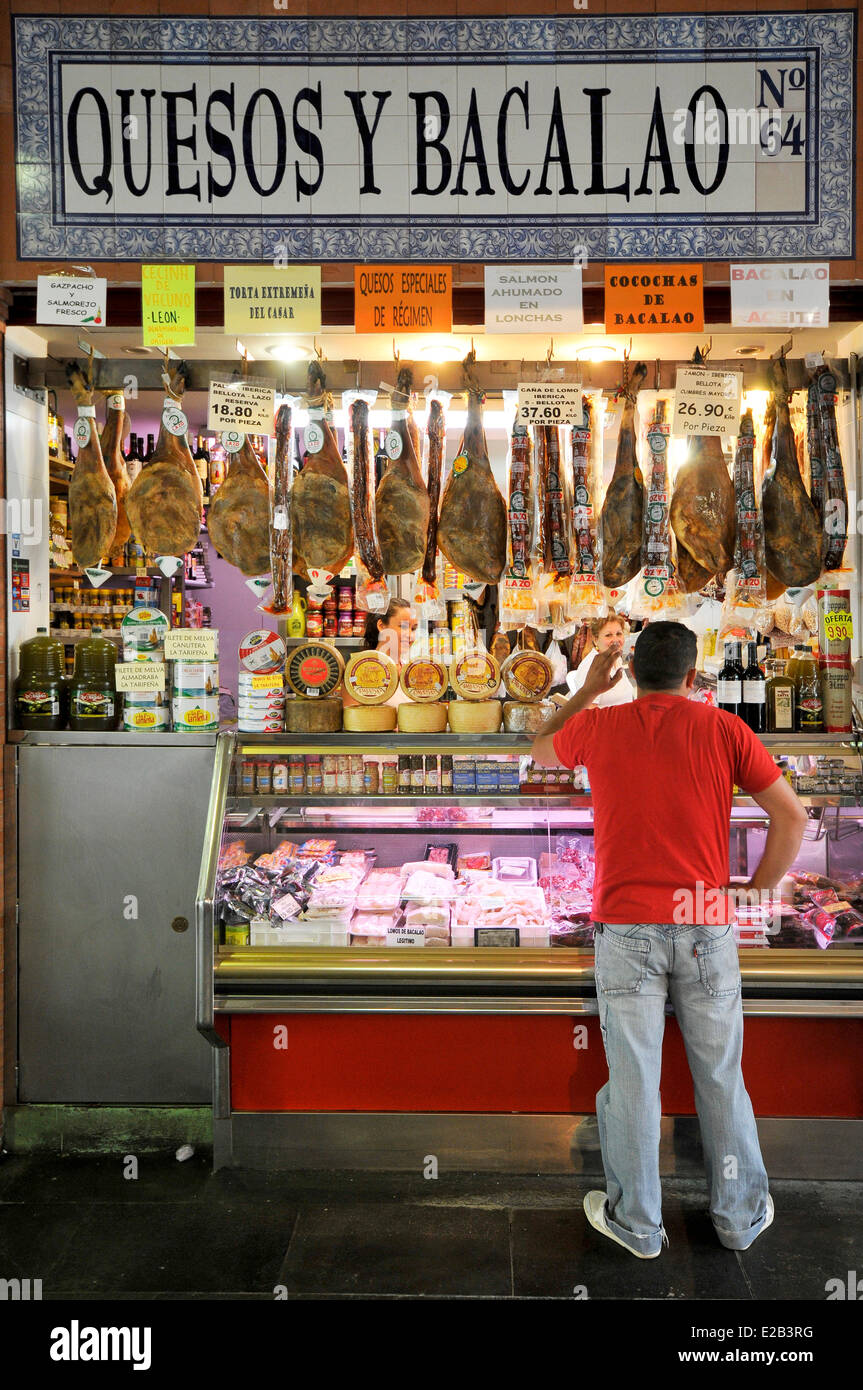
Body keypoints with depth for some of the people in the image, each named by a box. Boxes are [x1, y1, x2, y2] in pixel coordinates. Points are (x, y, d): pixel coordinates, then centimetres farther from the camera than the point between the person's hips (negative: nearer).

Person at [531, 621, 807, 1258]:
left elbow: (540, 749, 23)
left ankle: (637, 1223, 22)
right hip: (706, 926, 1)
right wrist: (757, 892, 7)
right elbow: (792, 816, -2)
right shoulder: (724, 729, 0)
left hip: (627, 927, 0)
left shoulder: (599, 727, 1)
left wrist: (588, 689, 28)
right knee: (721, 1075, 14)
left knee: (633, 1078, 8)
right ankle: (741, 1215, 30)